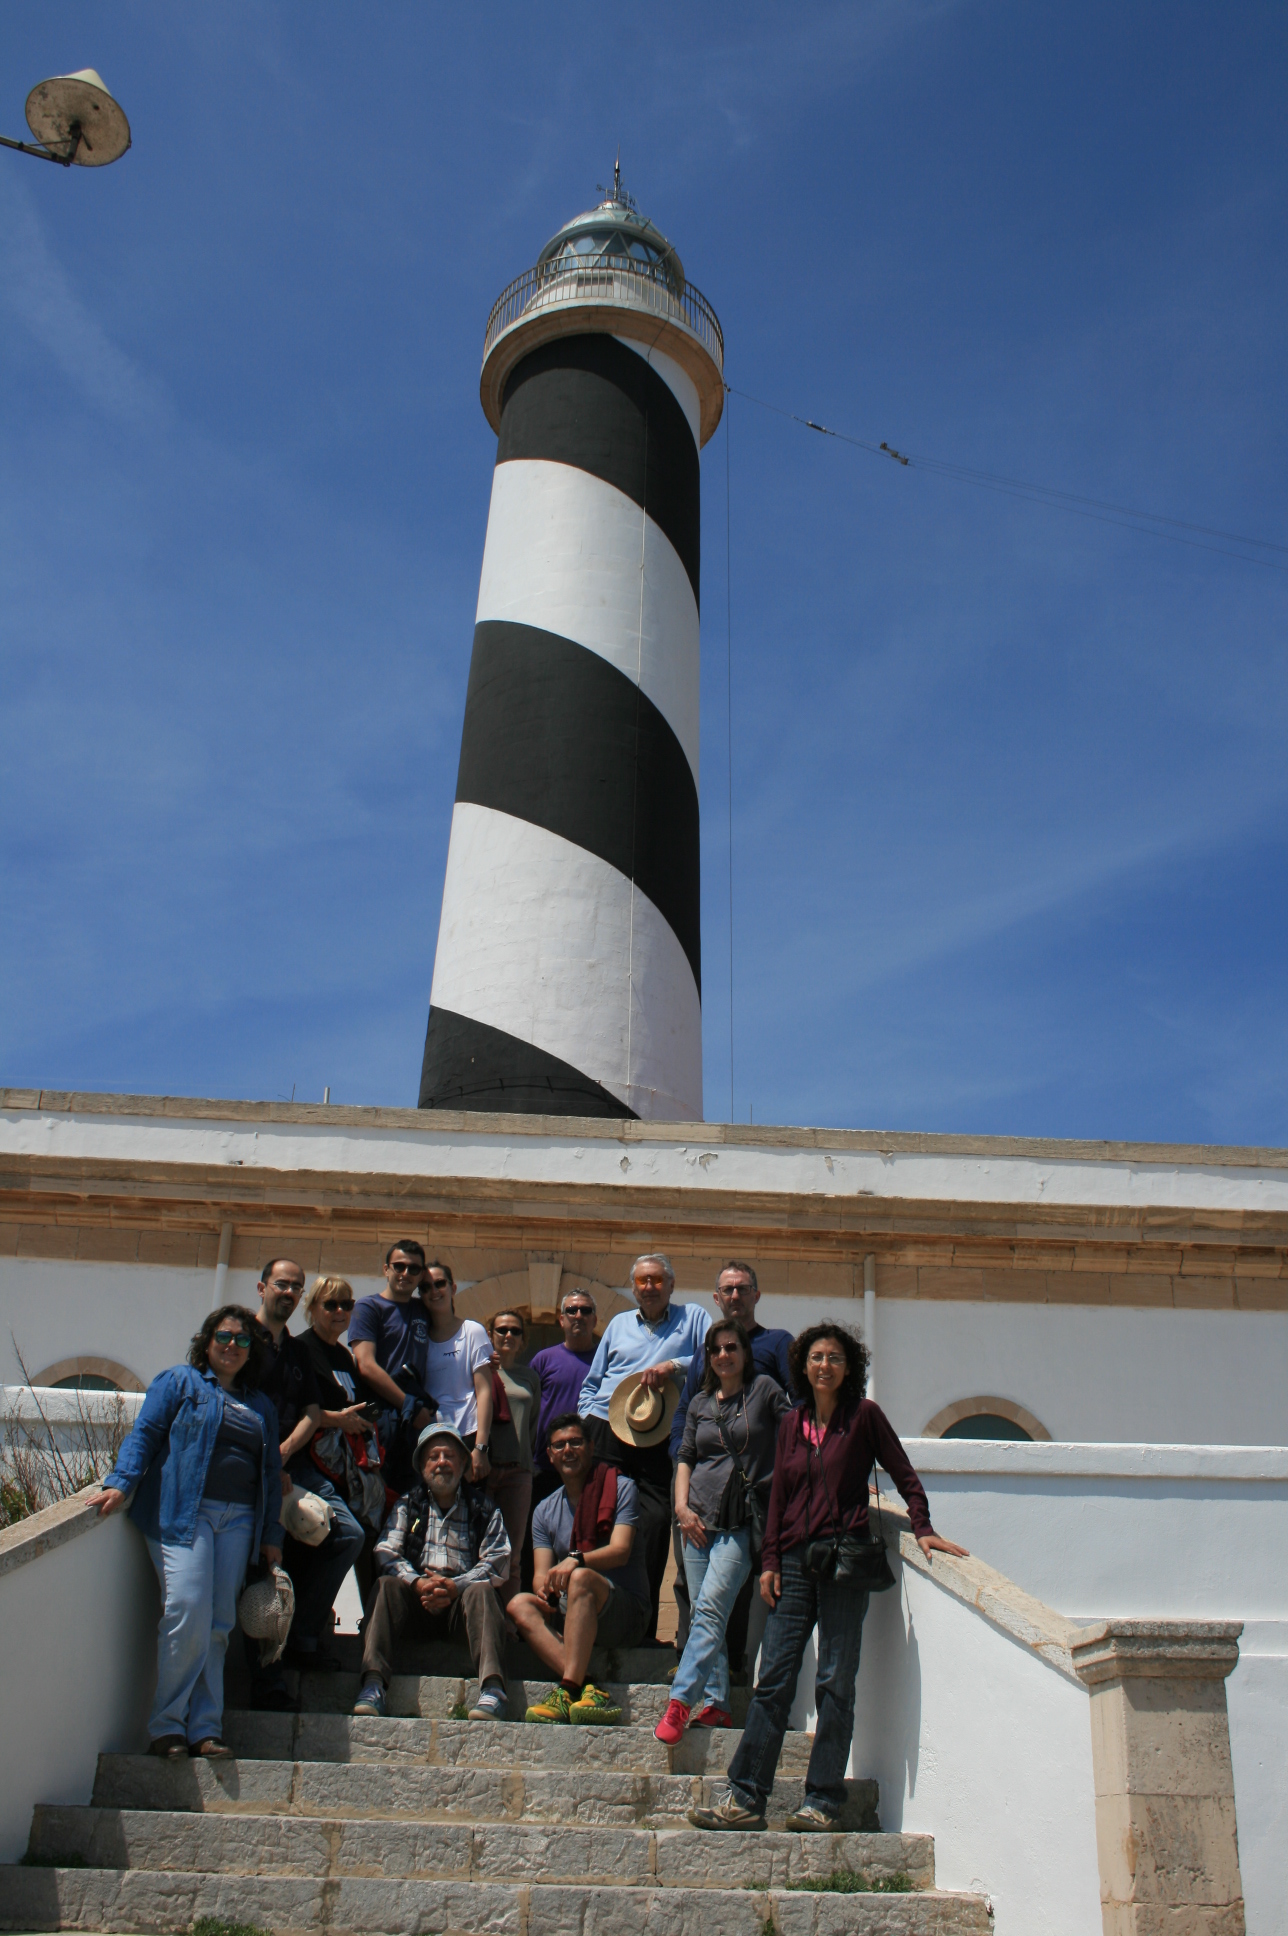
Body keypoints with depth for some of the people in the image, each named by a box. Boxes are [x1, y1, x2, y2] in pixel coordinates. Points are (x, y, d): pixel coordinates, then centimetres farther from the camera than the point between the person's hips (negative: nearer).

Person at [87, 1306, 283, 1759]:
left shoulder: (260, 1406, 22)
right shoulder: (179, 1381, 9)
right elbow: (144, 1433, 0)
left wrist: (271, 1537, 14)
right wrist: (120, 1483, -16)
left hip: (238, 1519, 5)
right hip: (183, 1513, -4)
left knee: (219, 1624, 0)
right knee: (188, 1613, -16)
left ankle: (205, 1729, 5)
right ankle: (167, 1725, -5)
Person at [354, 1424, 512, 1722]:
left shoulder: (482, 1507, 15)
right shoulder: (408, 1504, 19)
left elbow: (497, 1562, 1)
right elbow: (386, 1553, 3)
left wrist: (455, 1586, -15)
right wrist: (418, 1583, -17)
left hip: (461, 1601, -1)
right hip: (417, 1603, 1)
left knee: (481, 1590, -32)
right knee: (387, 1585, -27)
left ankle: (492, 1688, -48)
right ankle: (373, 1684, -41)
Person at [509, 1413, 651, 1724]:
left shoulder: (621, 1488, 1)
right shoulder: (545, 1511, 14)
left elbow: (620, 1551, -13)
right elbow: (542, 1573, 4)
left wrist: (576, 1560, -32)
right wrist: (543, 1589, -21)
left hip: (626, 1613, -5)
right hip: (570, 1615, 5)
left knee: (581, 1578, -33)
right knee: (520, 1604, -22)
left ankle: (568, 1691, -42)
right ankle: (589, 1693, -37)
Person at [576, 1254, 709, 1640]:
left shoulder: (692, 1317, 12)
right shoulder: (619, 1323, 22)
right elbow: (592, 1381, 24)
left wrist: (674, 1366, -16)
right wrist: (585, 1421, 10)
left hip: (657, 1440, -3)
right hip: (606, 1433, 3)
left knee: (655, 1521, -12)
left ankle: (642, 1626, -4)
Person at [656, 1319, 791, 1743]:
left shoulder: (764, 1389, 2)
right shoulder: (701, 1403, 14)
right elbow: (686, 1457, 16)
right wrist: (682, 1506, 4)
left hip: (743, 1522, -4)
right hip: (700, 1518, 5)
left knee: (711, 1608, -16)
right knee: (703, 1612, 3)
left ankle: (680, 1701, -16)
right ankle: (717, 1704, 10)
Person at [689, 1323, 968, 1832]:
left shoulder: (864, 1415, 2)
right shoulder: (791, 1423, 15)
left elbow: (903, 1474, 5)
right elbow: (778, 1494, 14)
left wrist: (923, 1529, -6)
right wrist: (770, 1561, 7)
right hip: (795, 1560, 4)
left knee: (835, 1683, -1)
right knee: (773, 1679, 1)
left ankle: (823, 1801, 6)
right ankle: (745, 1797, 3)